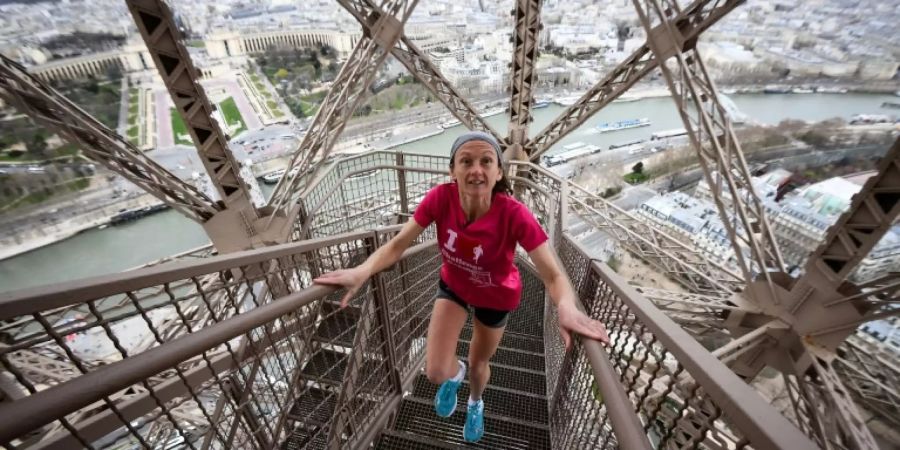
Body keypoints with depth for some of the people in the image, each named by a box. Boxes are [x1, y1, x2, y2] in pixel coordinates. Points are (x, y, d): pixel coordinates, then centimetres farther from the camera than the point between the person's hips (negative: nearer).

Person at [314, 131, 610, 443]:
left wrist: (567, 308, -57)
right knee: (436, 372, -5)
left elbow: (553, 276, -35)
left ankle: (475, 403, 61)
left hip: (496, 297, -1)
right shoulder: (440, 198, -29)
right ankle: (455, 373, 38)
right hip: (453, 286, 2)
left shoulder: (514, 215, -36)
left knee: (479, 364, 20)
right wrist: (362, 272, -43)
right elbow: (398, 244, -24)